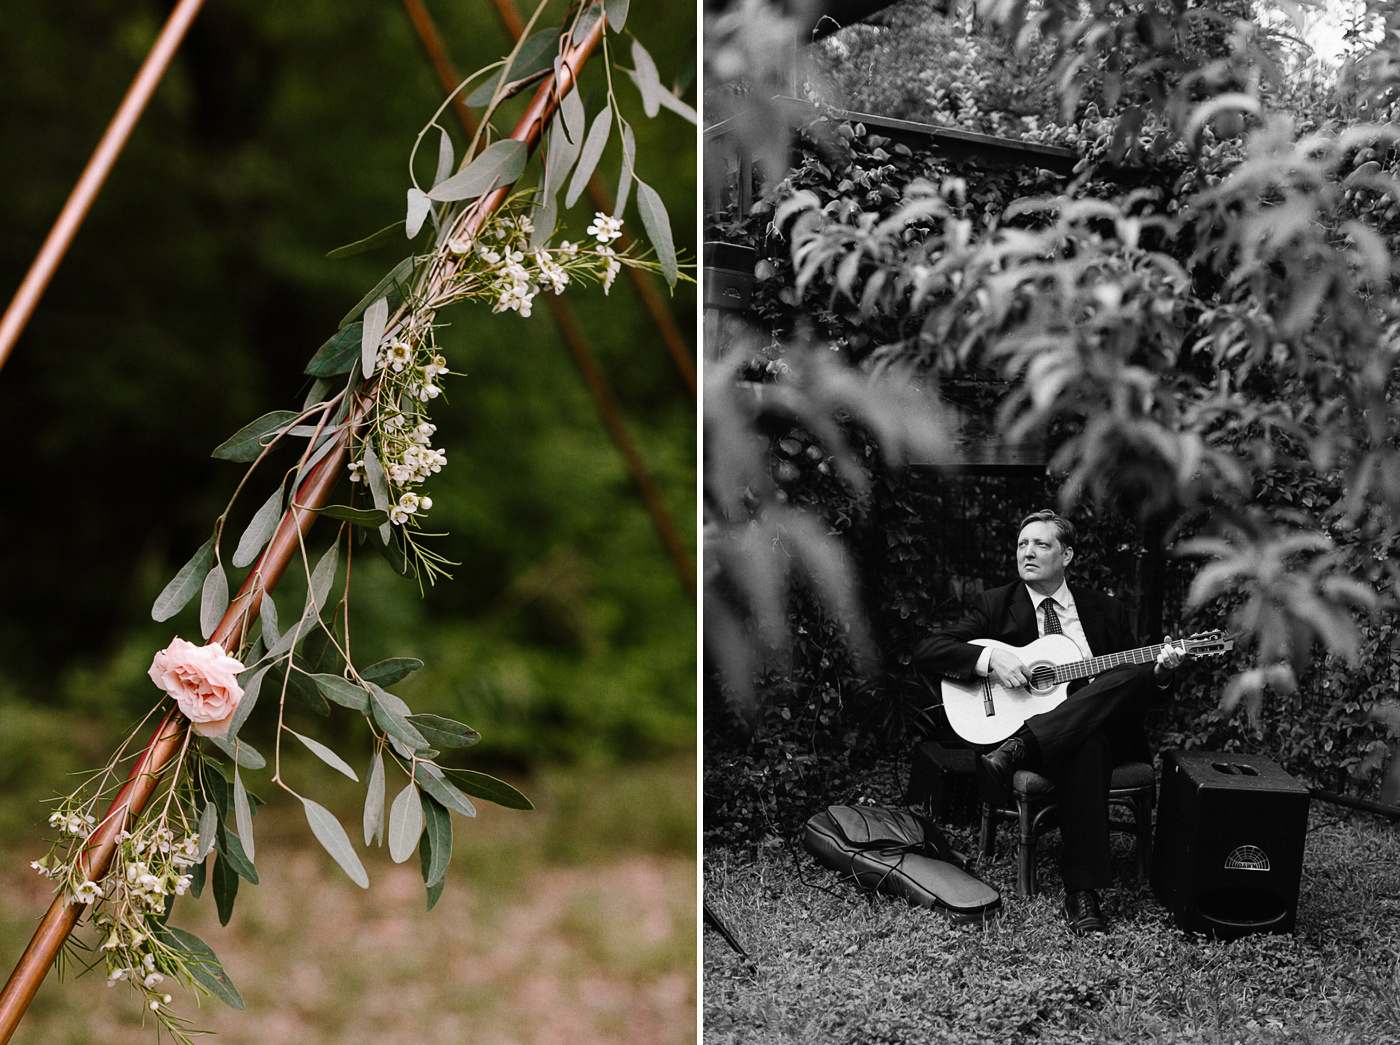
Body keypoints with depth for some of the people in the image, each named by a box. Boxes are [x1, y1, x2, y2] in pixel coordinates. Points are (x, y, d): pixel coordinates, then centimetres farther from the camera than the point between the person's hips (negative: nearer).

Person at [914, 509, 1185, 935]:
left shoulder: (1106, 610, 17)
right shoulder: (995, 605, 10)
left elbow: (1144, 688, 18)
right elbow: (926, 651, 1)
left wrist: (1162, 673, -6)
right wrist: (990, 658, -15)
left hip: (1107, 728, 3)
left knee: (1137, 674, -30)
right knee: (1088, 749, -39)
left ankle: (1018, 749, -41)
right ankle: (1081, 894, -37)